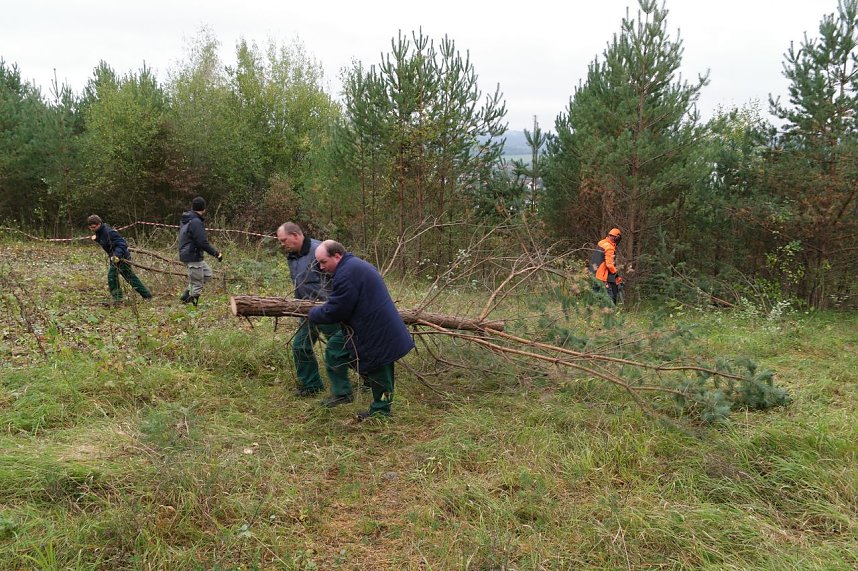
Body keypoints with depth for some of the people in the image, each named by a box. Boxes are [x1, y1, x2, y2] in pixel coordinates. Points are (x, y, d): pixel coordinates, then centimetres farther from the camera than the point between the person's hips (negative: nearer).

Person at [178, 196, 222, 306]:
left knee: (207, 273, 20)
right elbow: (202, 242, -23)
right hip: (193, 256, -10)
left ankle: (187, 294, 16)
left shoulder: (185, 219, 10)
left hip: (186, 254, 10)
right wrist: (216, 253, -16)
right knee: (197, 284, -1)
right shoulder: (196, 222, -20)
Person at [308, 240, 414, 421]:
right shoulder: (357, 264, 13)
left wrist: (313, 314, -1)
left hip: (377, 336, -11)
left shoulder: (346, 275, -22)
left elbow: (334, 311, -19)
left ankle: (380, 410, 14)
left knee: (378, 374, 3)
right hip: (384, 331, 11)